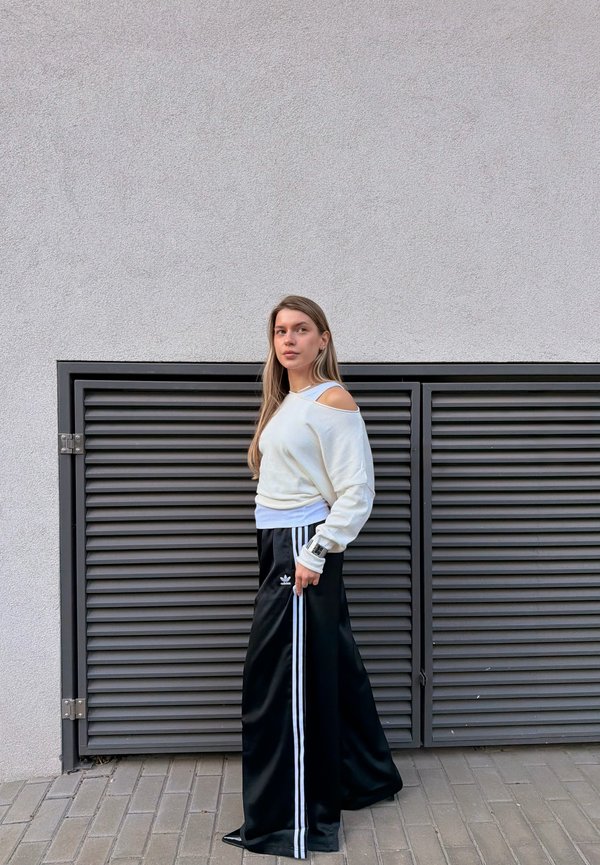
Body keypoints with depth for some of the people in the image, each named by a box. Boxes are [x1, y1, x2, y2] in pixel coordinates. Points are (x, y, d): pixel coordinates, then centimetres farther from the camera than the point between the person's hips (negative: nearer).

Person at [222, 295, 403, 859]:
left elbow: (356, 493, -16)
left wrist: (315, 554, -19)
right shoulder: (284, 403, 13)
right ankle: (366, 778, 36)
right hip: (279, 546, 8)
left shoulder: (333, 401, -11)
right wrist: (290, 553, 13)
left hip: (305, 548, -8)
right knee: (329, 666, 18)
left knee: (285, 680, -3)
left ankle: (289, 823, 11)